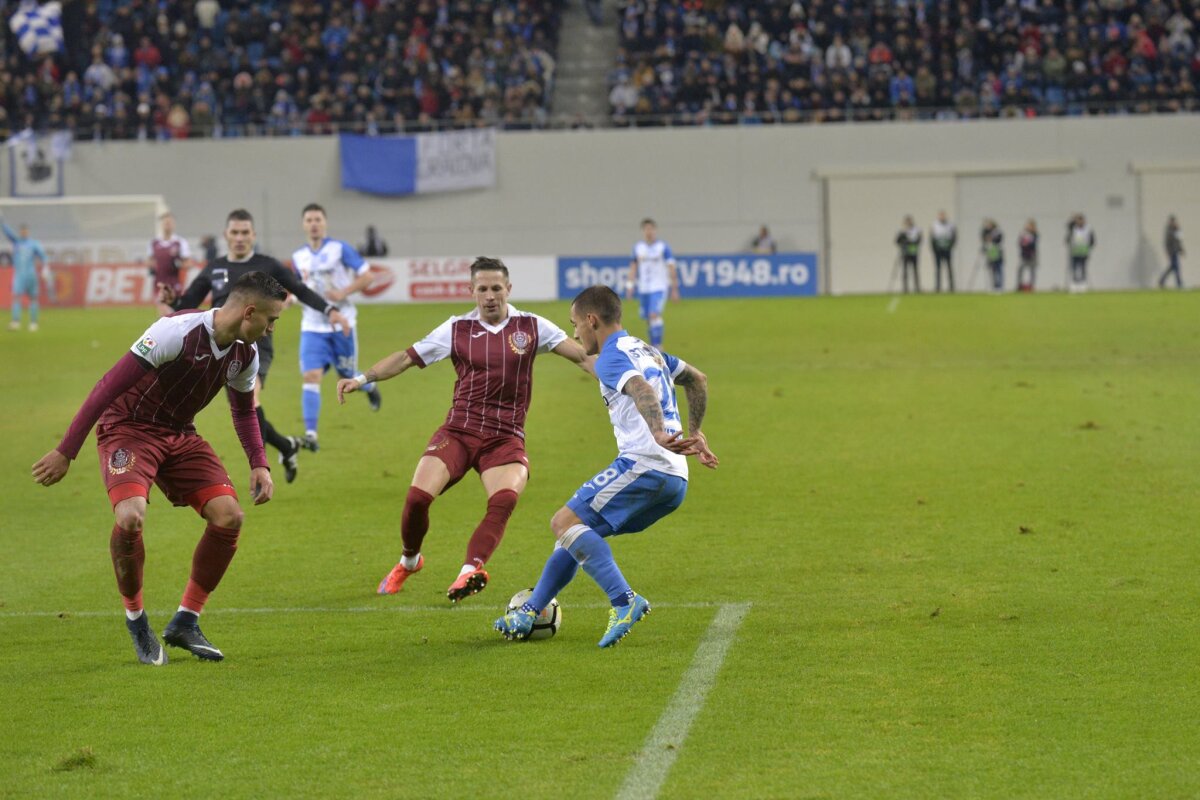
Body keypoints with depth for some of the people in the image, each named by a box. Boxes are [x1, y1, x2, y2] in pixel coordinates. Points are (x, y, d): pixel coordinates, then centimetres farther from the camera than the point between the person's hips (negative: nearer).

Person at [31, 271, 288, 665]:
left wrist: (259, 465, 5)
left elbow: (244, 410, 20)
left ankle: (185, 622, 5)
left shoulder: (245, 354, -2)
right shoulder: (177, 332, -26)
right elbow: (111, 384, -24)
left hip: (180, 434, 7)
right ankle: (136, 621, -4)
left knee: (229, 516, -11)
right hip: (128, 428, -7)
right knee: (130, 517, -30)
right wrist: (66, 451, -25)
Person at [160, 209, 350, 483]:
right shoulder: (214, 270, 11)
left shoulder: (267, 266, 3)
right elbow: (189, 303, 14)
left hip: (257, 346, -4)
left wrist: (330, 310, -4)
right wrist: (171, 299, -8)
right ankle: (288, 446, 34)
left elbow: (300, 290, 8)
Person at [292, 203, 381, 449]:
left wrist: (343, 293, -19)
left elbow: (366, 276, -7)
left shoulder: (340, 249, -6)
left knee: (348, 376, 10)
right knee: (311, 376, -15)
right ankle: (310, 433, -18)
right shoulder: (299, 258, 7)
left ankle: (370, 388, 47)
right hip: (313, 327, 2)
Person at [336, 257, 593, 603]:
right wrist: (362, 379, -5)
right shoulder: (457, 328, 4)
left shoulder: (531, 327, 2)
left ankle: (470, 571, -38)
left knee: (505, 498, -31)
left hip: (505, 437, -1)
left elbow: (582, 356, -2)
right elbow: (407, 358, 6)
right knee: (418, 497, -16)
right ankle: (408, 562, 13)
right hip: (458, 430, 1)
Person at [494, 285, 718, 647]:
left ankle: (624, 601, -27)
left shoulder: (611, 357, -6)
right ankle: (528, 615, 21)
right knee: (578, 531, 18)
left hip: (644, 465, -10)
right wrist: (693, 434, 39)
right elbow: (697, 380, 36)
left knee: (565, 523, -14)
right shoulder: (648, 351, 24)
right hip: (675, 480, 10)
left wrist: (659, 435, -42)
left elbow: (642, 390, -26)